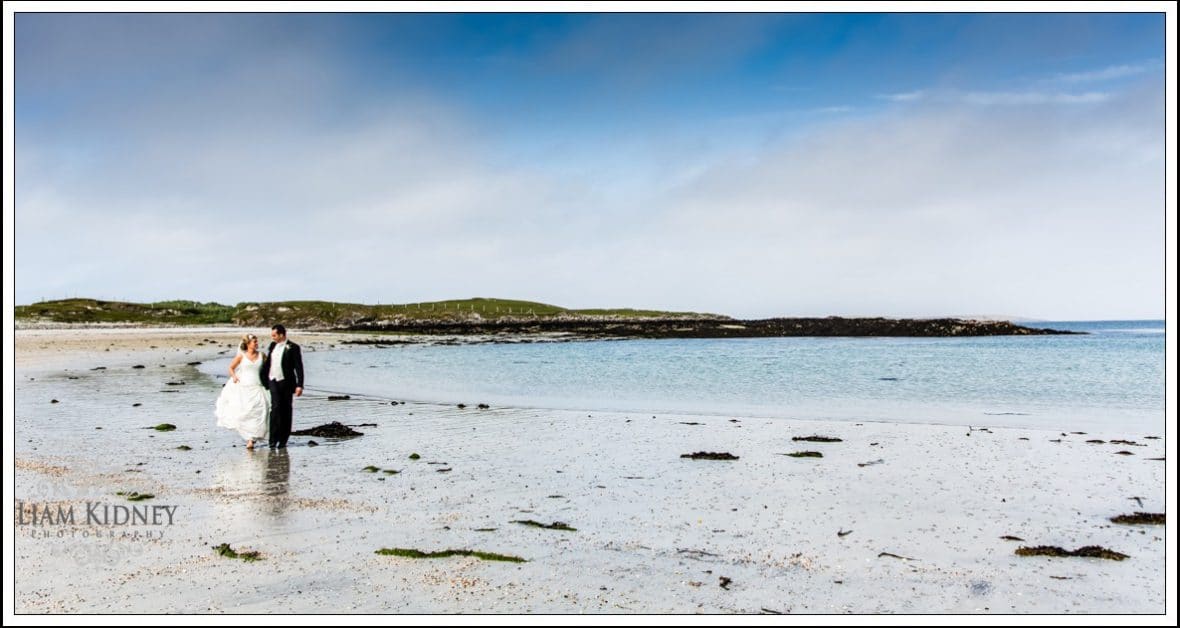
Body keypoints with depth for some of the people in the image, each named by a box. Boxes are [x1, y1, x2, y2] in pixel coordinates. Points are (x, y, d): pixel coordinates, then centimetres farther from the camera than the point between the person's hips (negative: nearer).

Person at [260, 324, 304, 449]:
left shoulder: (293, 348, -5)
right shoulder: (272, 346, 11)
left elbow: (298, 367, -8)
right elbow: (267, 364, 20)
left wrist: (299, 385, -14)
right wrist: (263, 381, 16)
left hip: (286, 382, -3)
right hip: (273, 381, 3)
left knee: (286, 411, 4)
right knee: (275, 407, -12)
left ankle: (283, 440, 13)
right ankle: (273, 438, -12)